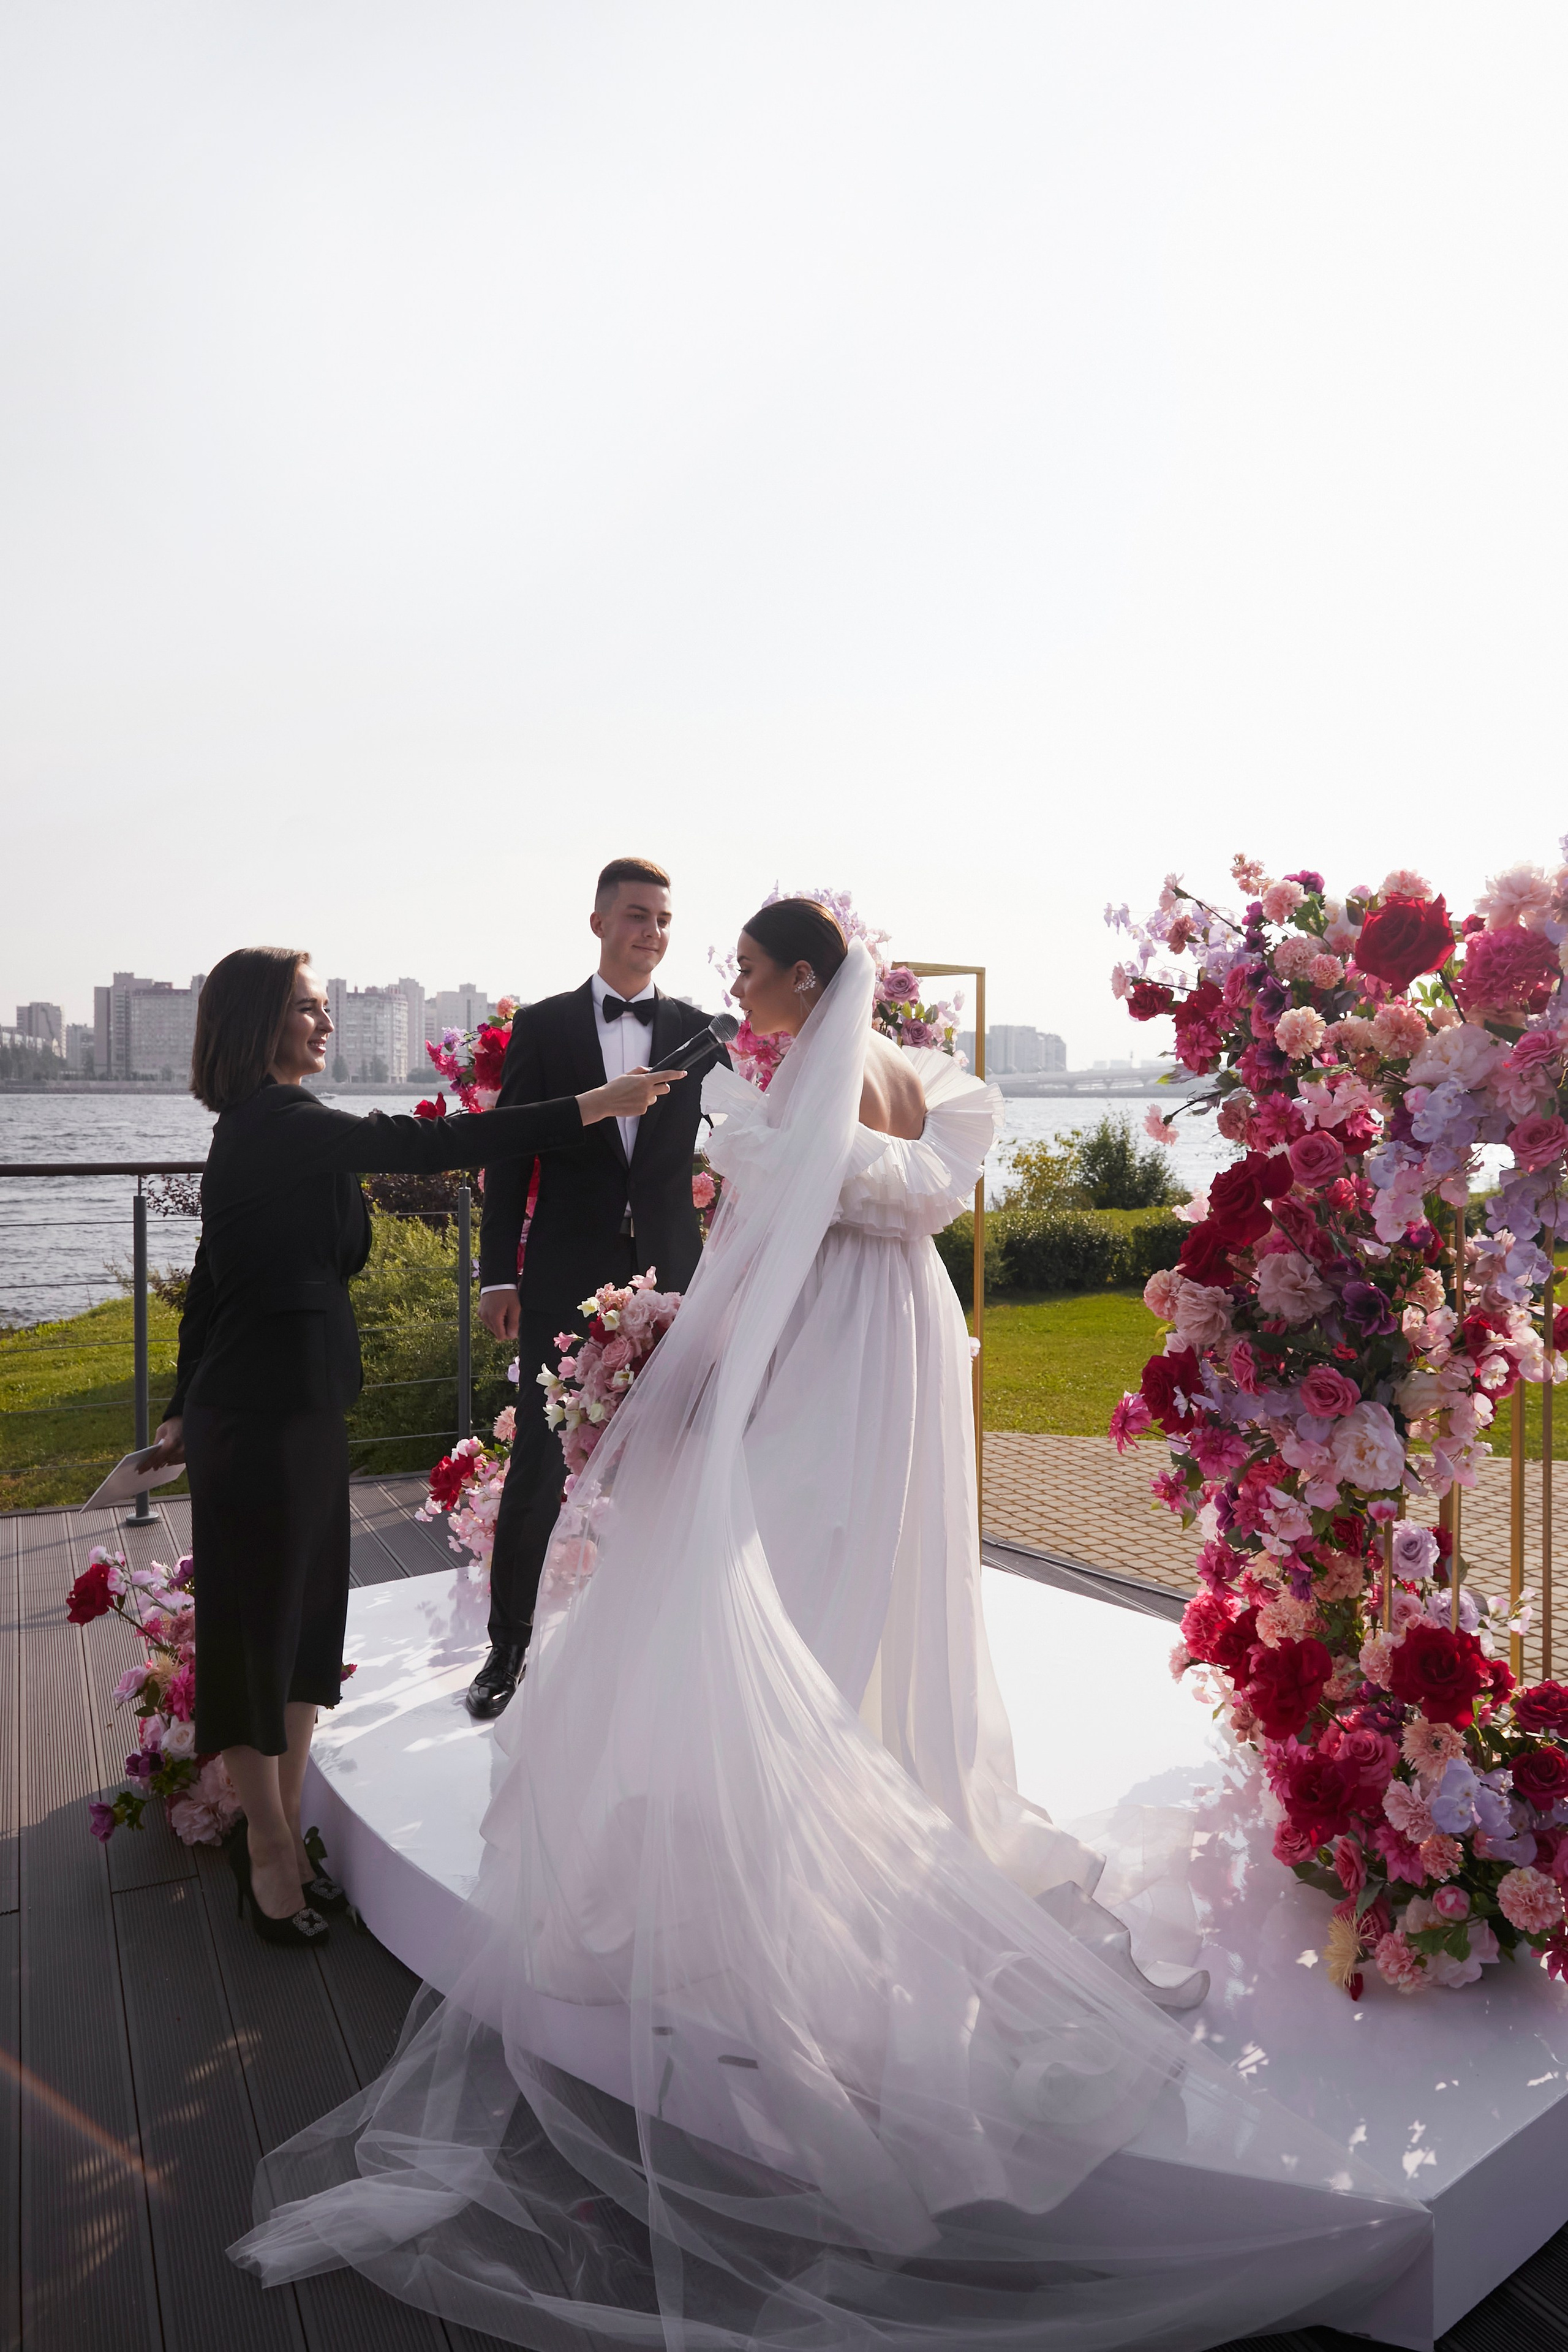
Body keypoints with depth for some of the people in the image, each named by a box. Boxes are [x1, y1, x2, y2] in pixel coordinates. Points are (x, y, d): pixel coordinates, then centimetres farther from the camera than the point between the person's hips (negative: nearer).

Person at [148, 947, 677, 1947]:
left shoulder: (261, 1130, 13)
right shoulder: (276, 1124, -17)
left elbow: (209, 1283, 18)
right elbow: (425, 1143, -26)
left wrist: (188, 1409, 26)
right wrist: (591, 1106, -26)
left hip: (297, 1406, 9)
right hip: (264, 1415, -9)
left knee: (306, 1614, 15)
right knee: (260, 1619, 5)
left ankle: (280, 1830, 29)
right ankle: (272, 1846, 22)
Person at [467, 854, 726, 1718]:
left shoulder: (699, 1031, 7)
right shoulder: (542, 1025, 3)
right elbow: (509, 1155, 2)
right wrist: (498, 1273, -2)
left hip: (667, 1279, 2)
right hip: (564, 1280, -1)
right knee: (537, 1467, 4)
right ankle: (510, 1644, 21)